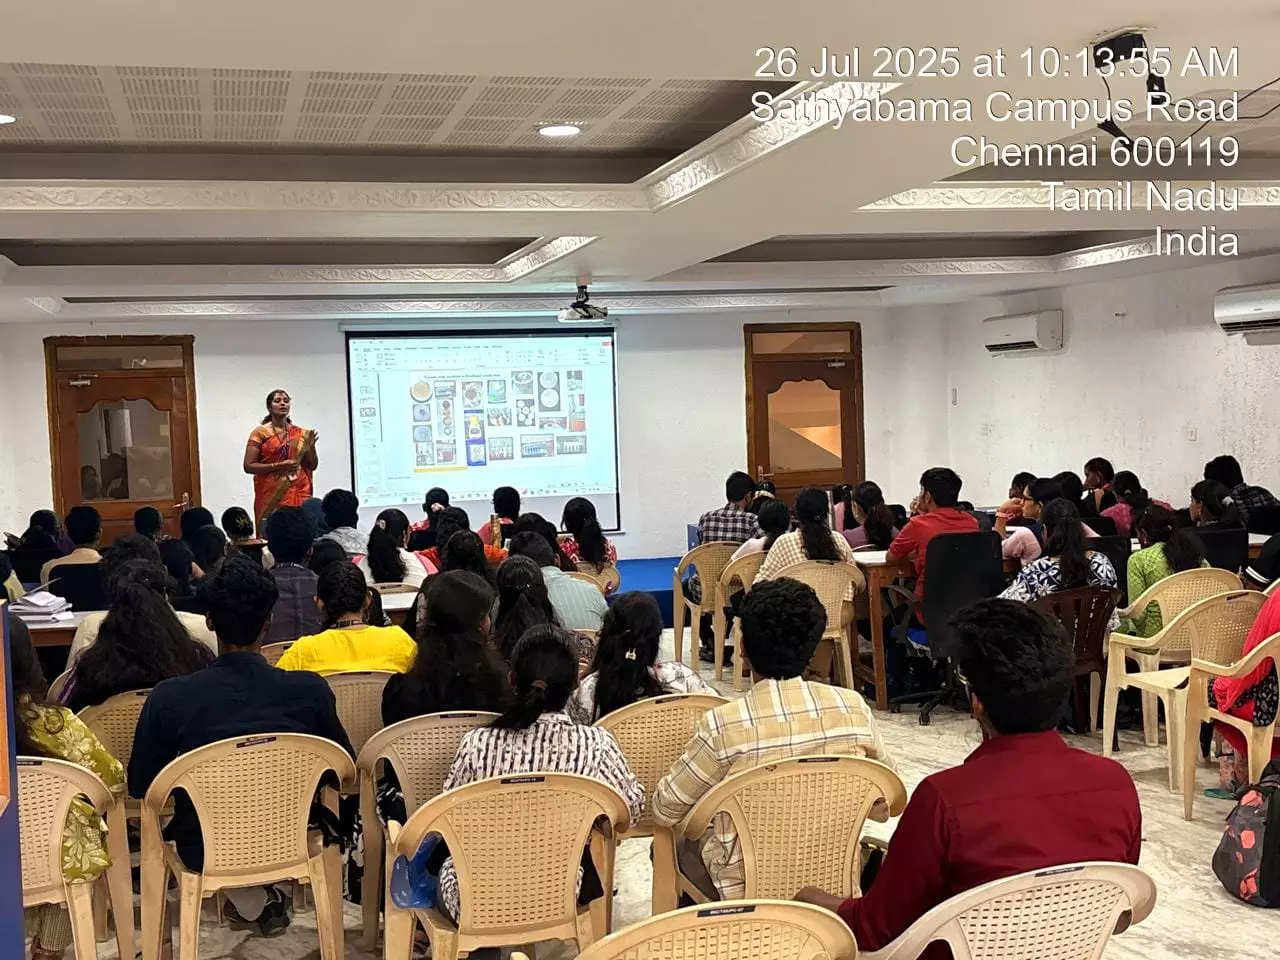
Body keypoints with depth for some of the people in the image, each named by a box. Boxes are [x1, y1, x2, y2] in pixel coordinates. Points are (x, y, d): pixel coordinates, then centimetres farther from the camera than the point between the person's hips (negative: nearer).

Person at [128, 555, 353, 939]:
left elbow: (139, 787, -7)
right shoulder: (311, 691, -20)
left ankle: (248, 898, 27)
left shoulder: (169, 698, -22)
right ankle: (265, 897, 36)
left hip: (206, 851, 0)